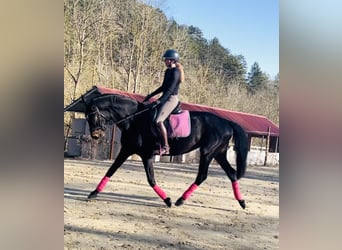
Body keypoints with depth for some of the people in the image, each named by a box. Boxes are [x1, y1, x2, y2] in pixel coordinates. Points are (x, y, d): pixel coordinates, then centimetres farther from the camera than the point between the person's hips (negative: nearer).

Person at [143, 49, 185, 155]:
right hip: (166, 98, 10)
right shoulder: (168, 71, 15)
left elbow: (171, 89, -21)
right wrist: (150, 95, 18)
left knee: (159, 121, -22)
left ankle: (165, 147, -16)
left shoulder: (175, 72, -12)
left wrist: (160, 100, -27)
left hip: (172, 99, -10)